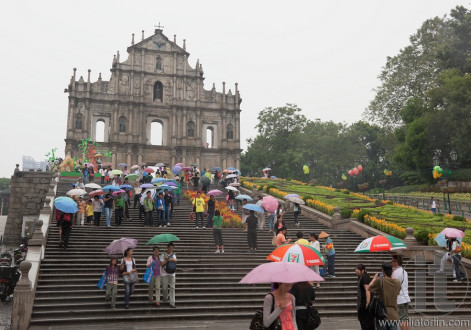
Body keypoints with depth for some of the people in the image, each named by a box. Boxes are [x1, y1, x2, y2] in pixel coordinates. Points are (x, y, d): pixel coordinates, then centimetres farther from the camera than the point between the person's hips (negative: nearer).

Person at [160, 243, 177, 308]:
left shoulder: (173, 255, 11)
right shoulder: (163, 255, 0)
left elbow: (175, 260, -9)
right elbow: (162, 264, -9)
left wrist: (168, 258, -17)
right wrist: (167, 260, -14)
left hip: (172, 274, 2)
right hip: (164, 274, -2)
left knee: (172, 288, -5)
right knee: (164, 288, 2)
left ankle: (172, 303, -5)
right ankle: (165, 297, 33)